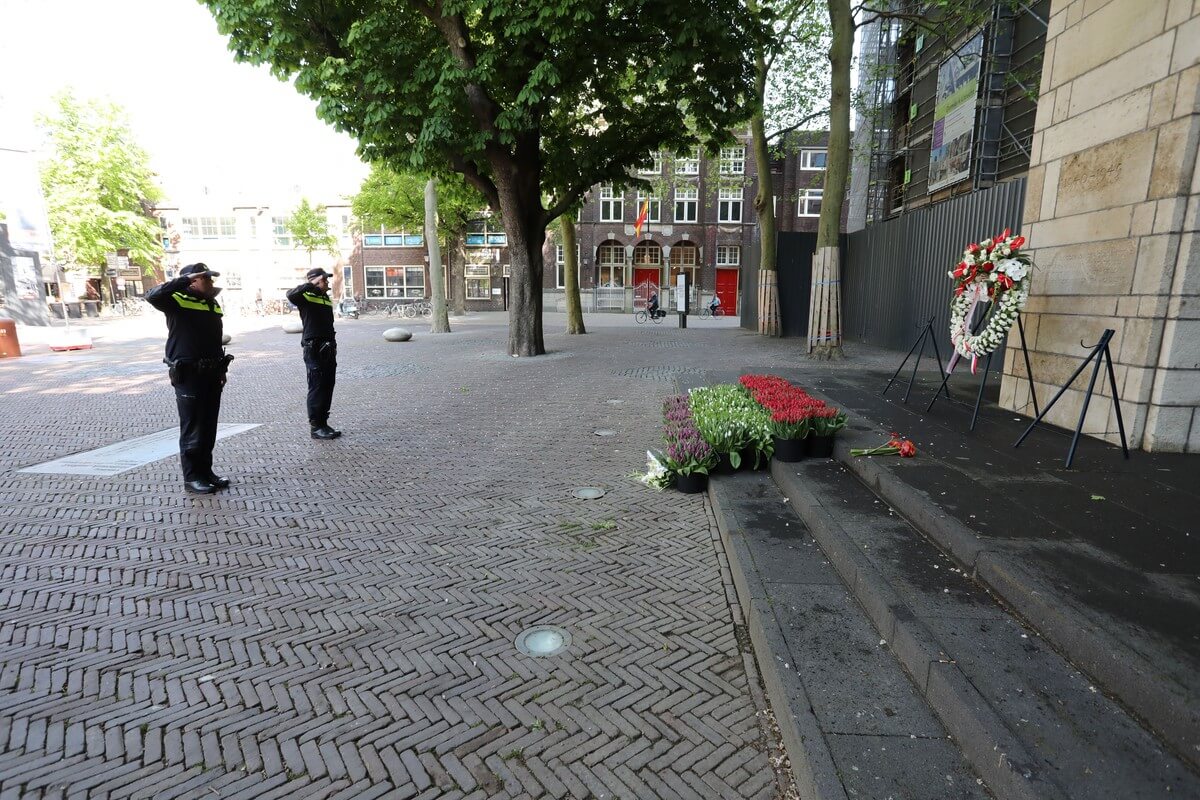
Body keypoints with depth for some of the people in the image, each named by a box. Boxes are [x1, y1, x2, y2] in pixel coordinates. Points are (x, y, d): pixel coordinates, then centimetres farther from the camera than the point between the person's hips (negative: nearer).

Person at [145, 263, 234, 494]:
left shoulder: (213, 304, 13)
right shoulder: (178, 301, -7)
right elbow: (153, 296, -29)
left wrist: (222, 369, 17)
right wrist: (184, 280, -23)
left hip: (212, 375, 7)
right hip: (188, 376, -7)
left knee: (209, 429, 13)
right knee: (192, 430, 1)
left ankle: (206, 471, 24)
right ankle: (191, 477, 11)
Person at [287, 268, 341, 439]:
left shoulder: (327, 299, 17)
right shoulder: (307, 297, -5)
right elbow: (291, 296, -29)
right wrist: (312, 285, -22)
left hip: (328, 350, 8)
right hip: (314, 350, -8)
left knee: (327, 388, 11)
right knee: (316, 388, -5)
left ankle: (323, 423, 20)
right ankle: (315, 426, 2)